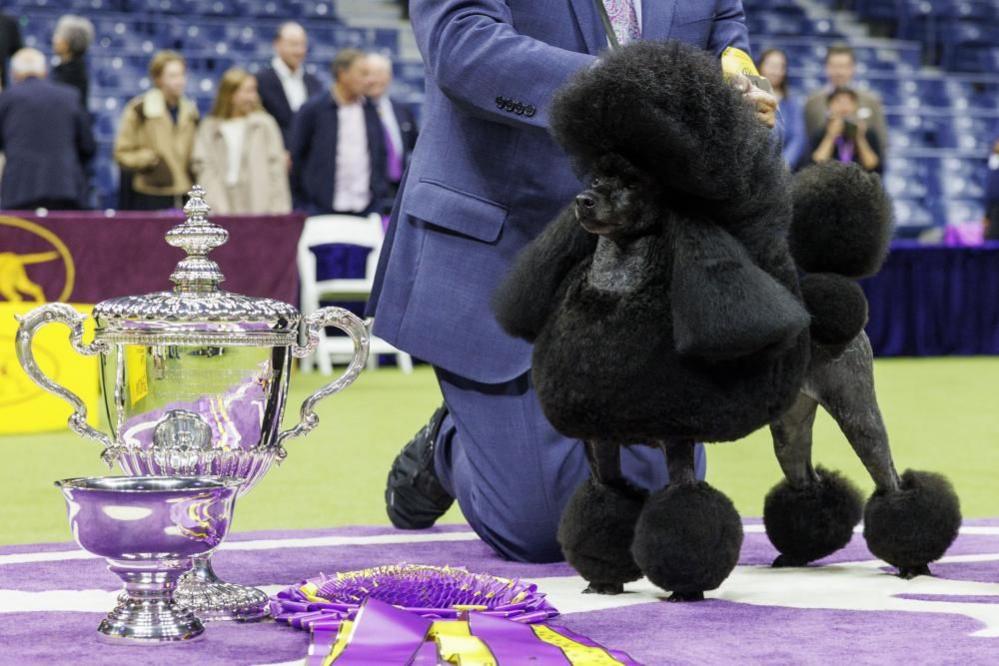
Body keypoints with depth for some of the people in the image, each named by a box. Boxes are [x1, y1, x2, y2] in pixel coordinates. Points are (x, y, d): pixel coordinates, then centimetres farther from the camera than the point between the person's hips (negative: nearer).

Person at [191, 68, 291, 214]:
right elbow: (204, 169, 1)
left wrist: (278, 209, -5)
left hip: (260, 207, 0)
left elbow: (276, 167, 4)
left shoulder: (264, 124, 8)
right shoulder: (209, 128, 8)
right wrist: (217, 208, -12)